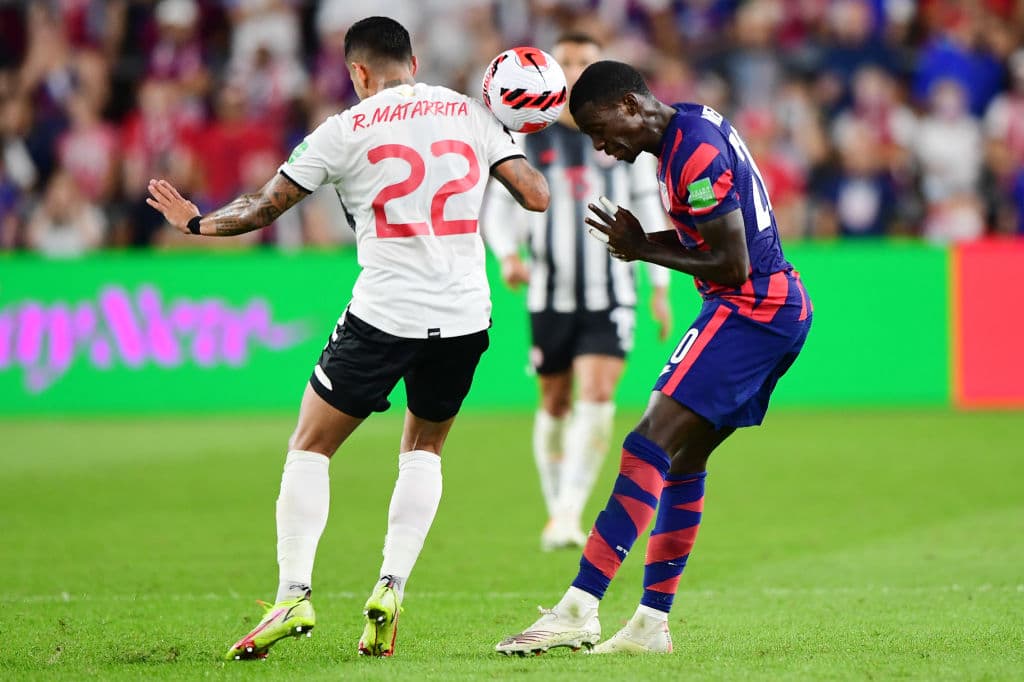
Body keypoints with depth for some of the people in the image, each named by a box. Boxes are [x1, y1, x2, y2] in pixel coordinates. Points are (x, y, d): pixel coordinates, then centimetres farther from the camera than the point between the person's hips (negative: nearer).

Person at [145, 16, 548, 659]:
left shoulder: (346, 130, -1)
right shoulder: (472, 114, 6)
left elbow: (263, 208, 5)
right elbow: (537, 196, 4)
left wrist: (197, 222, 23)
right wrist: (518, 142, 25)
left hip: (385, 314, -3)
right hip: (464, 316, 4)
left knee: (309, 448, 9)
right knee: (424, 449, 24)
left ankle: (294, 594, -6)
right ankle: (391, 589, 7)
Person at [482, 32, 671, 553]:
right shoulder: (529, 139, 4)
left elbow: (650, 211, 11)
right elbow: (499, 206, 6)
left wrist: (661, 287, 8)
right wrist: (507, 255, -15)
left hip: (611, 293, -1)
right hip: (551, 293, 1)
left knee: (597, 396, -16)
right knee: (555, 404, 7)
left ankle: (569, 513, -18)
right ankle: (555, 510, 21)